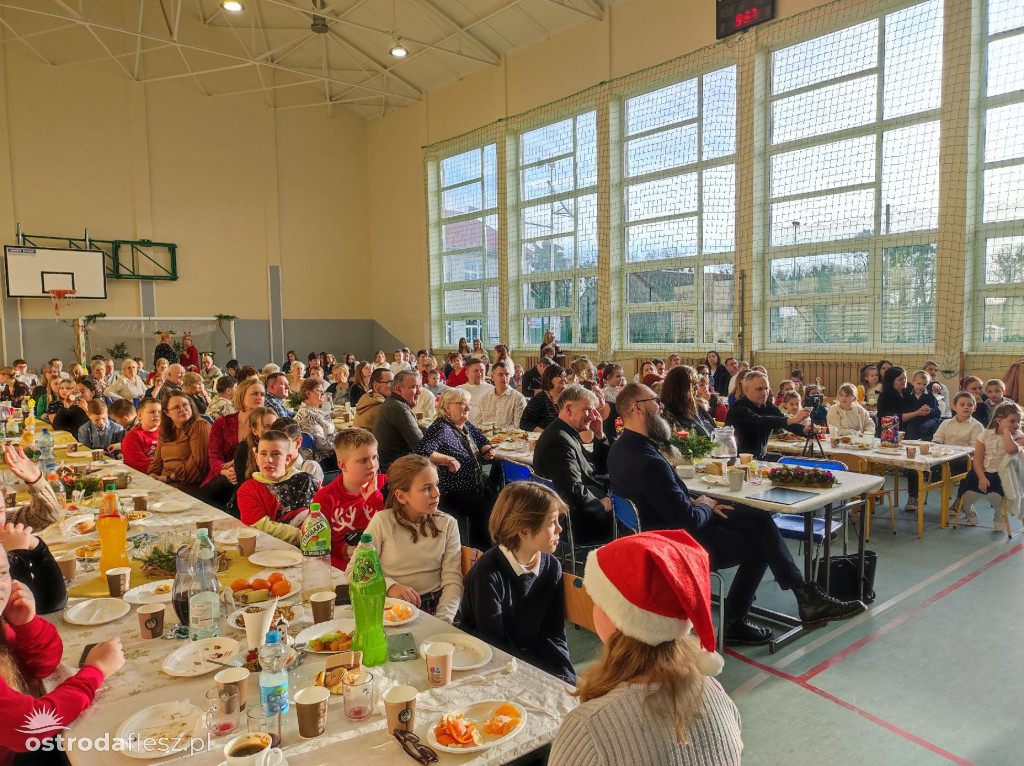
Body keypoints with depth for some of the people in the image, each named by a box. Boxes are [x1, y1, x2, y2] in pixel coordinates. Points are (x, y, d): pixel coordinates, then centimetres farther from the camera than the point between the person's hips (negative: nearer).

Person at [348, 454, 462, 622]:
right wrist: (389, 586, -17)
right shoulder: (382, 522, -2)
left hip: (435, 607, 2)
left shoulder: (447, 524, 3)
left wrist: (442, 621, -18)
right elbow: (353, 570, -1)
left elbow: (452, 581, -3)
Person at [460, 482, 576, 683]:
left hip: (538, 660, 5)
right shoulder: (488, 574, -18)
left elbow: (554, 633, 4)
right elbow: (494, 643, -16)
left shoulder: (551, 567, 0)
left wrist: (566, 675, -9)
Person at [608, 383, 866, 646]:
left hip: (662, 524, 9)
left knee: (760, 519, 8)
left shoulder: (623, 447, 0)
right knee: (759, 546, 8)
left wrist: (694, 501, 1)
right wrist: (705, 507, -7)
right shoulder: (648, 462, -32)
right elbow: (688, 521, -28)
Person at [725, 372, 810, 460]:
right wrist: (792, 419, -43)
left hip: (761, 458, 7)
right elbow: (759, 422, -33)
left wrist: (804, 430, -29)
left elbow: (787, 422, -7)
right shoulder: (738, 409, -16)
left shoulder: (768, 406, 7)